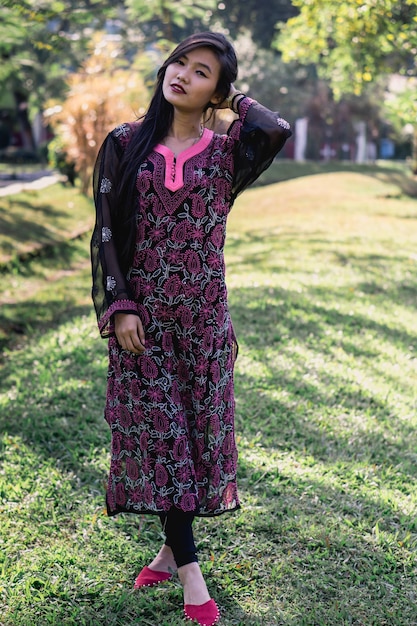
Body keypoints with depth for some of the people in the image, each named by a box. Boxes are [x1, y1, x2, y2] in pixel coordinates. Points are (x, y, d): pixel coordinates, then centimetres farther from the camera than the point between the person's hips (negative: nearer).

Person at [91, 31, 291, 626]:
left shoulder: (226, 153, 1)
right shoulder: (125, 144, 3)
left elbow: (278, 130, -22)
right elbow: (105, 232, 1)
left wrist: (238, 100, -2)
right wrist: (118, 306, -8)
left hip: (202, 314, 0)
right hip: (141, 314, 0)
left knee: (196, 428, 6)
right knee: (157, 431, 0)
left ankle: (174, 547, 26)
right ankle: (191, 574, 8)